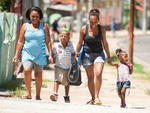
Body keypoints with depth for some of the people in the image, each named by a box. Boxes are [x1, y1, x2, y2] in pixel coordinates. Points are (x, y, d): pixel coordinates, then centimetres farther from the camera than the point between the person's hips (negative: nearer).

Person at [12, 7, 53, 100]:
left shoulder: (44, 26, 4)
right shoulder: (25, 26, 5)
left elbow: (48, 42, 4)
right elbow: (20, 41, 6)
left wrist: (50, 55, -2)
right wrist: (16, 55, 1)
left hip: (40, 54, 0)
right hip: (27, 53, 0)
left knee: (38, 74, 3)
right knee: (27, 70, -20)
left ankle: (38, 95, 12)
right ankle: (28, 93, -15)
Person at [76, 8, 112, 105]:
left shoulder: (102, 30, -2)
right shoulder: (84, 29, -5)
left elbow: (105, 43, 9)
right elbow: (80, 43, 8)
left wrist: (109, 57, 14)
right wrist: (77, 52, 2)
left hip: (98, 54, 0)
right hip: (87, 54, 0)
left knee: (98, 74, -20)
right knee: (90, 77, 4)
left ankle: (97, 97, -17)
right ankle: (93, 98, 14)